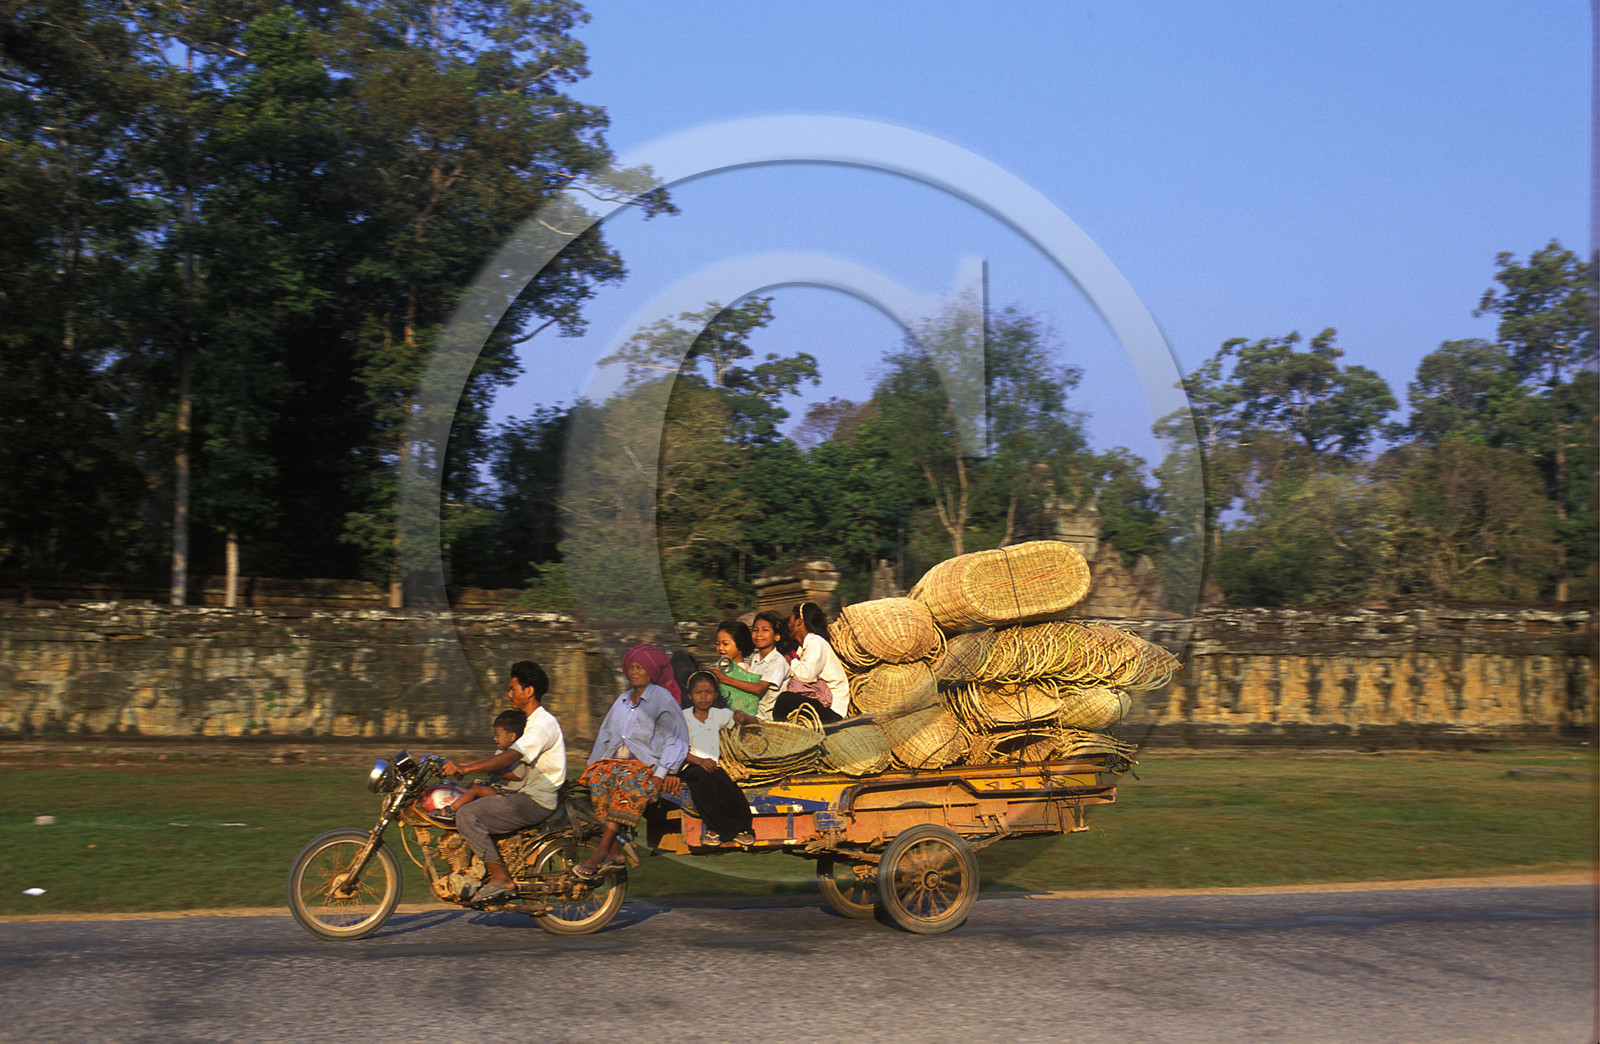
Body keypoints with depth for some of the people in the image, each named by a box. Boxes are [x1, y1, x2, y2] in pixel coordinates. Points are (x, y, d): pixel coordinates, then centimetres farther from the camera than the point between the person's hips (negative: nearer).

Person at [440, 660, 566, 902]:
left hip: (535, 801, -11)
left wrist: (465, 768, -33)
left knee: (467, 816, -19)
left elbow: (510, 757, -27)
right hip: (525, 794, 11)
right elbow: (504, 756, 19)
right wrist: (461, 765, 11)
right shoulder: (533, 722, 19)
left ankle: (501, 879, -17)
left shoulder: (543, 724, -15)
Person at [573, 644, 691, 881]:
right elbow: (605, 735, 26)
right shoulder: (623, 700, 23)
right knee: (598, 776, -27)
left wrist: (660, 774, -13)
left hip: (647, 763, -5)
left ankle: (602, 851, -38)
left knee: (630, 781, -36)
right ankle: (613, 851, -27)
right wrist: (593, 764, 12)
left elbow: (677, 739, -3)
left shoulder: (663, 699, 4)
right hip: (616, 760, 5)